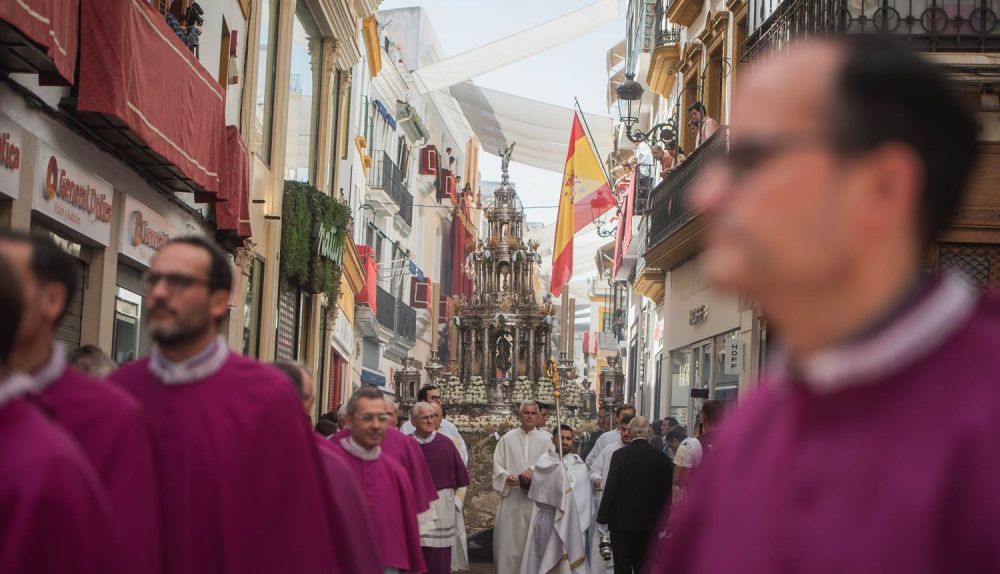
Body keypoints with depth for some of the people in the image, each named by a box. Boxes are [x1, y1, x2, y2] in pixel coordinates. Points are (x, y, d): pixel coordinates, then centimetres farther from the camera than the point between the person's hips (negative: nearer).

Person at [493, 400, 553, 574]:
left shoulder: (546, 439, 5)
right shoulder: (507, 438, 7)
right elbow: (497, 464, 6)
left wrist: (534, 470, -20)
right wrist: (506, 477, -13)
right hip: (512, 497, 0)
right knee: (509, 541, -1)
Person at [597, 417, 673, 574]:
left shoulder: (620, 455, -11)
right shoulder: (662, 459, -1)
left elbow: (610, 489, -11)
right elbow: (667, 492, 5)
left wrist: (603, 517, -3)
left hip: (622, 522, -3)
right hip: (649, 524, 3)